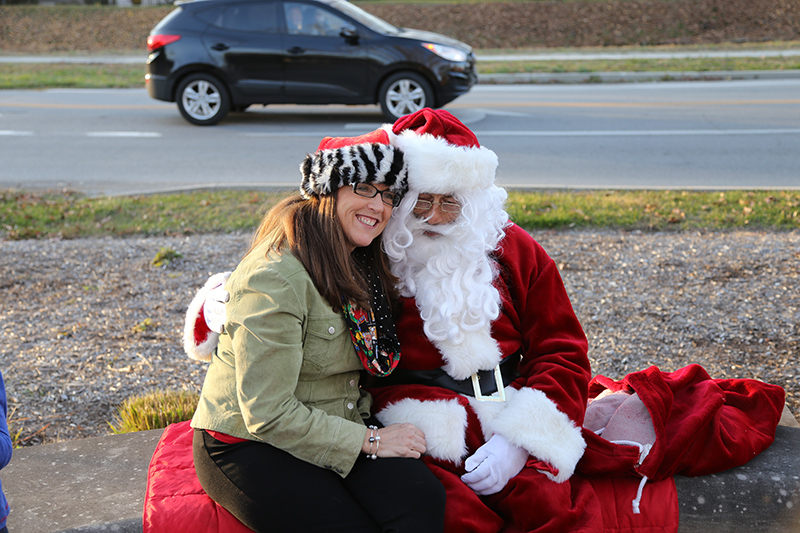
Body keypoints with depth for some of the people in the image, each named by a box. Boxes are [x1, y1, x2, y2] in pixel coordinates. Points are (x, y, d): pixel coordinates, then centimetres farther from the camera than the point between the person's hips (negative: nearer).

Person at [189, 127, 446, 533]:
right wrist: (369, 440, -16)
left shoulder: (360, 264, 8)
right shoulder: (273, 277, -20)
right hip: (248, 444, -6)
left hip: (334, 430, 7)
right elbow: (268, 415, -21)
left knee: (423, 500, -20)